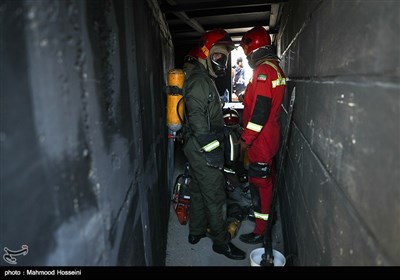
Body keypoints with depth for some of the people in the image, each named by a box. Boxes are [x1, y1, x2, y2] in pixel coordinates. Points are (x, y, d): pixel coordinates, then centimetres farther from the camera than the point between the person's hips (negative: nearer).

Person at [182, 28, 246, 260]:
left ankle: (196, 231, 35)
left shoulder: (204, 78, 16)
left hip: (199, 148, 11)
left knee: (199, 190, 20)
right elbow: (198, 120, -24)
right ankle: (221, 241, 17)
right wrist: (213, 151, -23)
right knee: (215, 195, 1)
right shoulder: (198, 80, -17)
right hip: (203, 148, -11)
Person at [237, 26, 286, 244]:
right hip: (269, 135, 10)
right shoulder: (274, 67, 14)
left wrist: (246, 138, -19)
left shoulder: (264, 70, -19)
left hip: (261, 139, -10)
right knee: (266, 179, 22)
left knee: (259, 182, -1)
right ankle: (266, 213, 40)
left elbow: (260, 110, -24)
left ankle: (260, 231, 11)